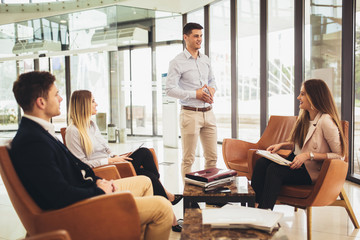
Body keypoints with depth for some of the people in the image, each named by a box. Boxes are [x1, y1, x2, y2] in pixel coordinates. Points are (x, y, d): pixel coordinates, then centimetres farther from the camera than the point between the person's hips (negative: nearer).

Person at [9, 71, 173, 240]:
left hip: (87, 190, 11)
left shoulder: (38, 131, 8)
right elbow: (62, 196, -29)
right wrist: (100, 191, -15)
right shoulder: (32, 142, -26)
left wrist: (97, 180, 2)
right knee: (162, 207, -13)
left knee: (144, 182, 25)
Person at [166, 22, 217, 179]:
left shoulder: (205, 60, 14)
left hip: (208, 112, 6)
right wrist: (195, 94, -15)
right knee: (188, 159, 0)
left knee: (212, 156, 10)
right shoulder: (177, 62, -6)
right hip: (190, 113, -6)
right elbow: (170, 89, -12)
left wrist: (212, 89, 3)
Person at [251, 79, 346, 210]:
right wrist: (281, 145, 6)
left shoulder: (326, 121, -16)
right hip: (295, 163, 8)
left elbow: (340, 155, -15)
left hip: (312, 171, -7)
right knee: (261, 163, -17)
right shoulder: (304, 117, 10)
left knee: (274, 169, -30)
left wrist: (309, 155, -21)